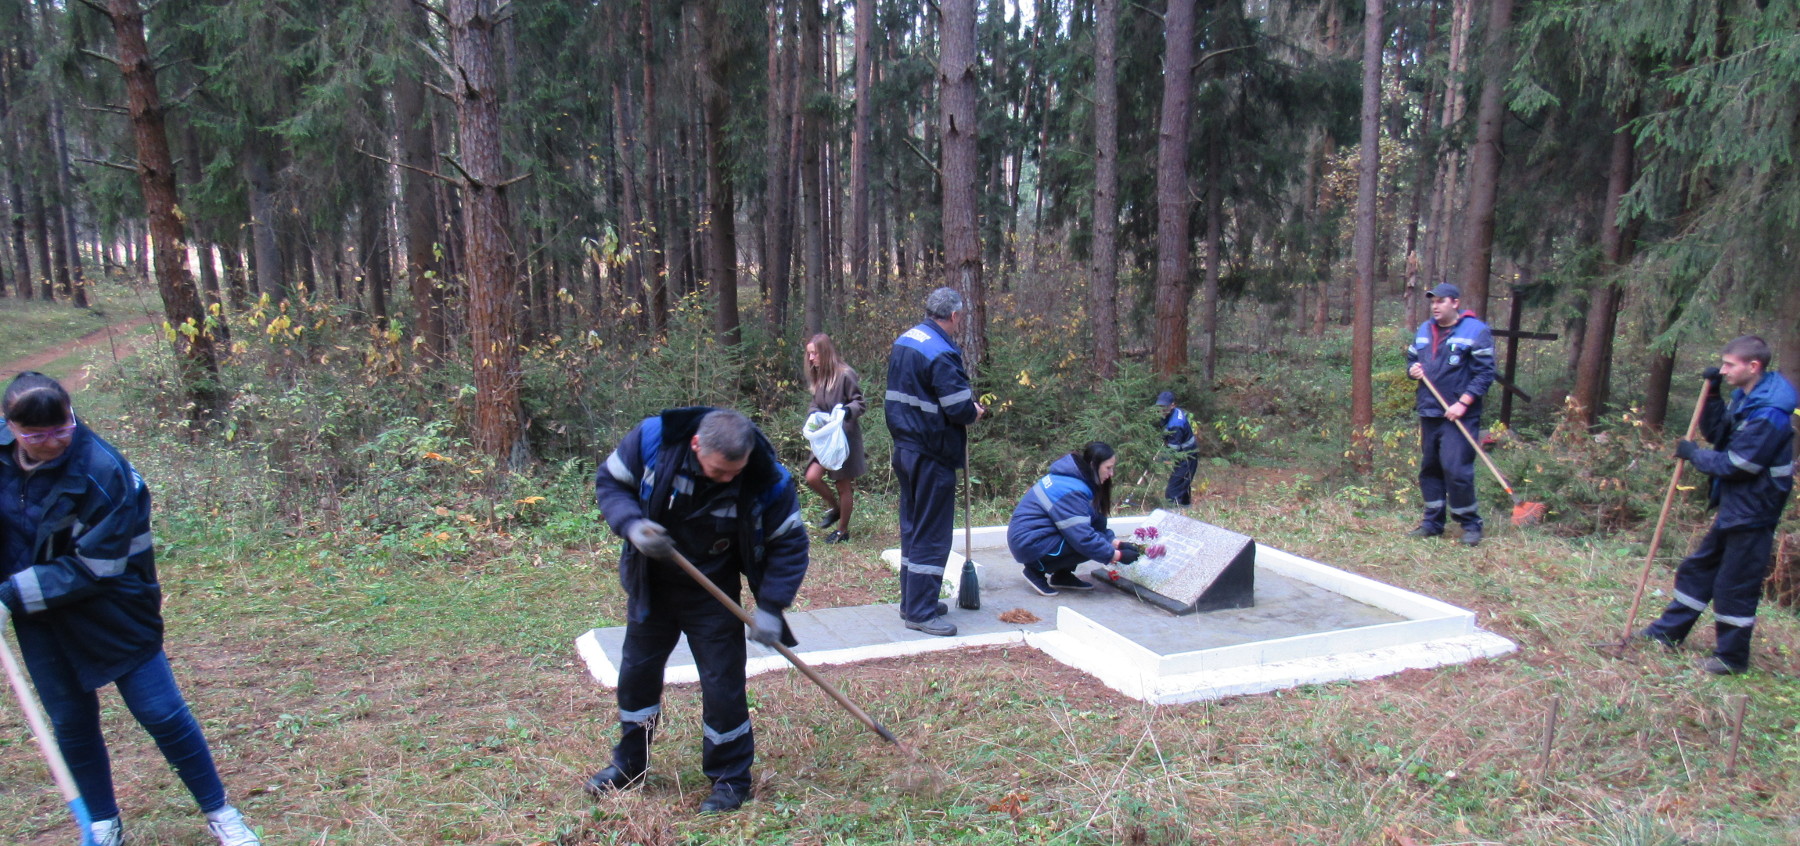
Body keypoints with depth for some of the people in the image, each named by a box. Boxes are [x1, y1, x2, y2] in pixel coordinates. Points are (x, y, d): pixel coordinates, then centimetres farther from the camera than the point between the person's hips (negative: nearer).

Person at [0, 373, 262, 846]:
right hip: (39, 619, 5)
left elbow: (93, 569, -23)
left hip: (110, 615, -5)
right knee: (71, 723, 14)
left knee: (161, 713, -1)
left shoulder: (102, 472, -25)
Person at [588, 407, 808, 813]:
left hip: (712, 594, -2)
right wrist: (631, 525, -29)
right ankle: (629, 763, 37)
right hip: (650, 584, 3)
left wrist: (770, 607, -23)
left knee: (722, 682, -1)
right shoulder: (652, 438, -25)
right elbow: (609, 481, -10)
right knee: (636, 671, 16)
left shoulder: (767, 478, -27)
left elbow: (789, 544, -16)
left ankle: (730, 778, 19)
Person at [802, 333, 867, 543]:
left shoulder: (845, 375, -16)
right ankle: (833, 507, 21)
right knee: (812, 477, -7)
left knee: (843, 485, 5)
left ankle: (843, 530, 20)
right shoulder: (817, 376, 7)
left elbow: (860, 403, -13)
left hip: (846, 436, -7)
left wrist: (846, 411, -32)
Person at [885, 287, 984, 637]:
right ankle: (920, 612, 3)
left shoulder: (904, 341, 9)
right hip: (931, 455, -9)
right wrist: (975, 411, 0)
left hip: (904, 447, 9)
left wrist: (966, 408, 11)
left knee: (912, 527, 17)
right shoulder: (941, 353, -20)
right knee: (932, 534, -2)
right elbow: (960, 410, -22)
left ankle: (911, 601, 26)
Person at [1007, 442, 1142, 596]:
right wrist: (1117, 556, -17)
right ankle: (1036, 570, -5)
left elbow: (1096, 522, 9)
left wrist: (1116, 543, -4)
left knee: (1097, 523, 2)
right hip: (1029, 545, -10)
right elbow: (1084, 539, -27)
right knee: (1092, 544, -18)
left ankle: (1062, 576, 9)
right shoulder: (1071, 491, -25)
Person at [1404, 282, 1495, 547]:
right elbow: (1411, 359, 24)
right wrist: (1412, 370, 0)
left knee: (1456, 469, -10)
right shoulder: (1424, 330, 12)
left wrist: (1463, 403, -18)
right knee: (1429, 469, 11)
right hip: (1429, 414, 7)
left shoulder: (1476, 331, -7)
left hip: (1458, 416, -6)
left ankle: (1470, 524, 4)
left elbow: (1485, 373, -10)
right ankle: (1433, 522, 22)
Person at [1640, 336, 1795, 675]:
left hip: (1752, 513, -10)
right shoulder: (1745, 398, 4)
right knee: (1698, 569, 17)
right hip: (1733, 507, 10)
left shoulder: (1769, 415, -25)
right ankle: (1667, 632, 29)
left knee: (1735, 585, 2)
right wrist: (1713, 395, 0)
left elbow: (1735, 464, -24)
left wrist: (1693, 454, -9)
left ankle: (1732, 657, 17)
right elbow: (1718, 435, 12)